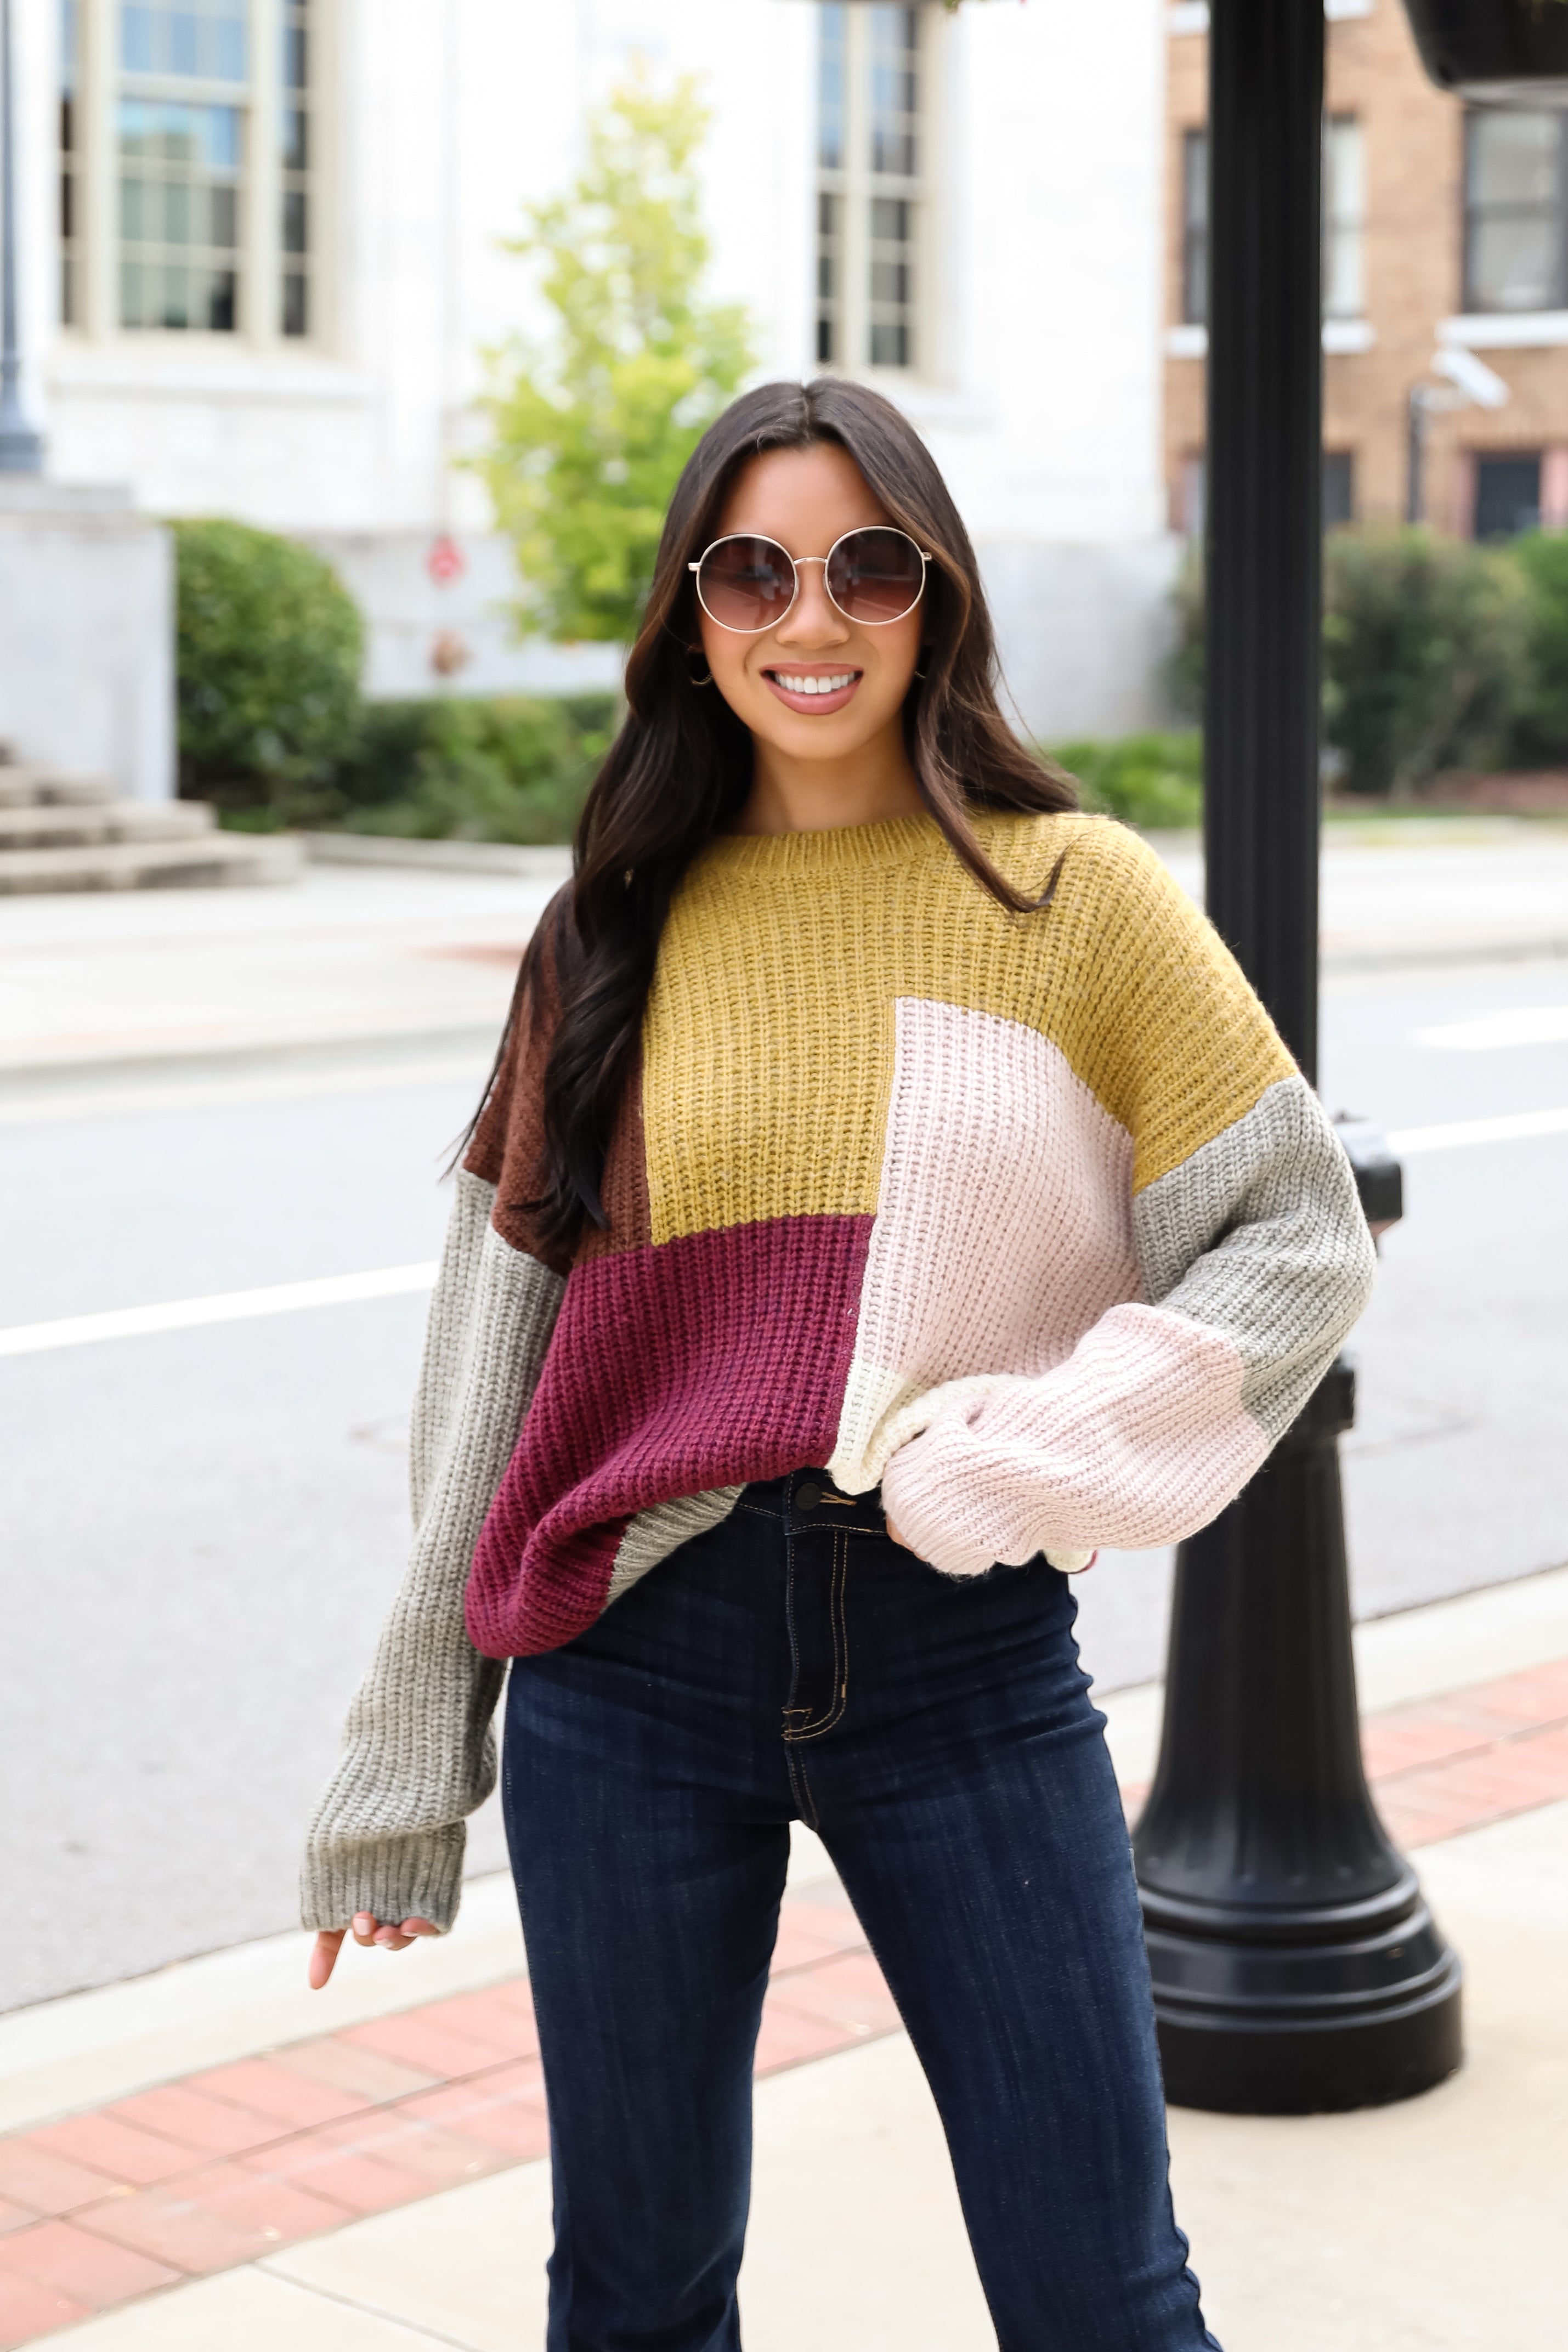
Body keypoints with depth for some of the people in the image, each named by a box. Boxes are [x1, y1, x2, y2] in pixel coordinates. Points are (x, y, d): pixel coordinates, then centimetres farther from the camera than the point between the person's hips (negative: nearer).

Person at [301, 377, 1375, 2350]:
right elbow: (500, 1332, 8)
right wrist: (405, 1760, 9)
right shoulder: (616, 930, 6)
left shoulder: (1072, 893, 0)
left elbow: (1306, 1236, 1)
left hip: (972, 1657, -2)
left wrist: (1048, 1450, -15)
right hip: (638, 1656, 2)